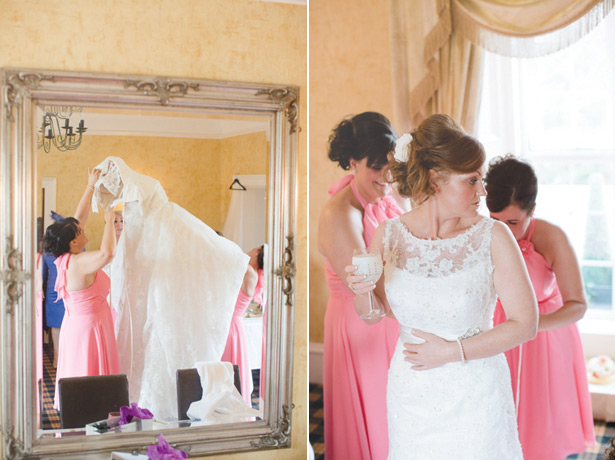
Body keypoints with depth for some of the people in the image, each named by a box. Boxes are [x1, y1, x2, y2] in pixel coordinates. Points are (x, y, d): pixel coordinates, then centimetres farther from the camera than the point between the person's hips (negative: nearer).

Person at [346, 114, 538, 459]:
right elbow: (375, 315, 5)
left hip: (476, 395, -2)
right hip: (410, 395, 2)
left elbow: (526, 323, -12)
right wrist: (361, 291, -16)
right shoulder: (389, 236, -8)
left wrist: (453, 351, -17)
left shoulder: (493, 236, -14)